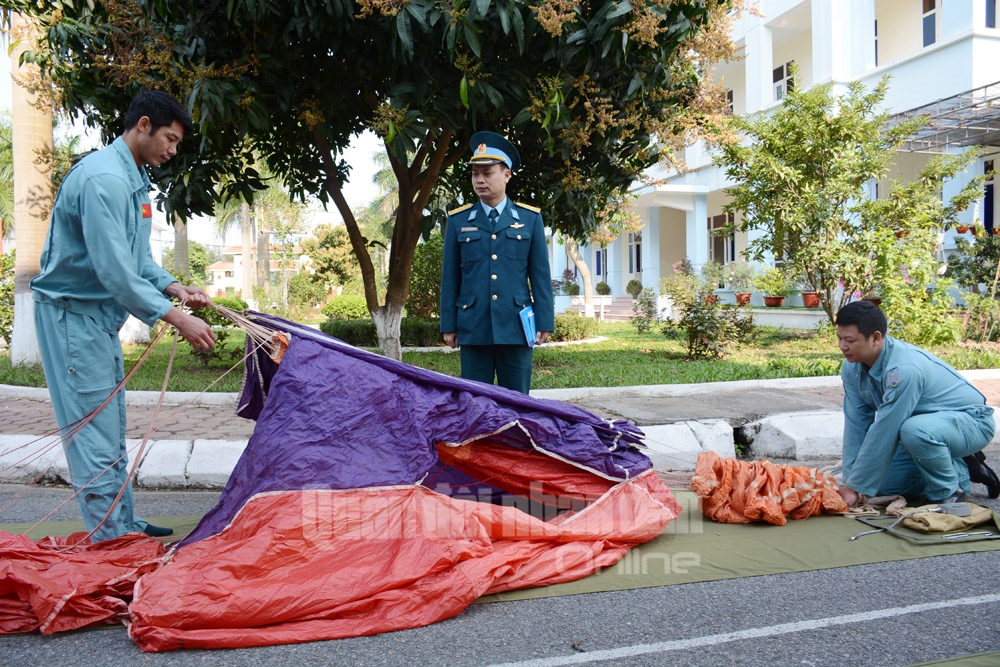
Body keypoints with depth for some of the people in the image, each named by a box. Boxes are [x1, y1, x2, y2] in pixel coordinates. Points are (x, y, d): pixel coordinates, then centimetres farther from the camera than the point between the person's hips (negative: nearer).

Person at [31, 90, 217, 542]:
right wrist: (179, 320, -26)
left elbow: (137, 258, 16)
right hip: (72, 315, -10)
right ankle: (111, 541, 4)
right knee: (95, 434, -5)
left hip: (100, 316, 10)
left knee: (112, 431, 15)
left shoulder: (134, 179, 11)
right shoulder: (104, 179, -22)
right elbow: (115, 271, -28)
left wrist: (176, 288, 2)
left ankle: (124, 527, 25)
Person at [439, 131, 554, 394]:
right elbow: (450, 277, 7)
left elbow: (540, 274, 5)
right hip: (473, 329, 1)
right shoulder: (458, 220, 7)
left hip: (516, 328, 0)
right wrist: (448, 325, 4)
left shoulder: (530, 218, 6)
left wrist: (544, 322, 0)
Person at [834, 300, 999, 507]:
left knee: (915, 430, -38)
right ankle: (961, 470, 16)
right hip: (926, 422, 8)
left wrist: (855, 487, -26)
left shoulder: (902, 369, -35)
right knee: (883, 485, -2)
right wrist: (849, 481, -12)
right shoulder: (852, 368, -10)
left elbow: (884, 432, -32)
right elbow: (856, 425, -9)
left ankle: (949, 492, -11)